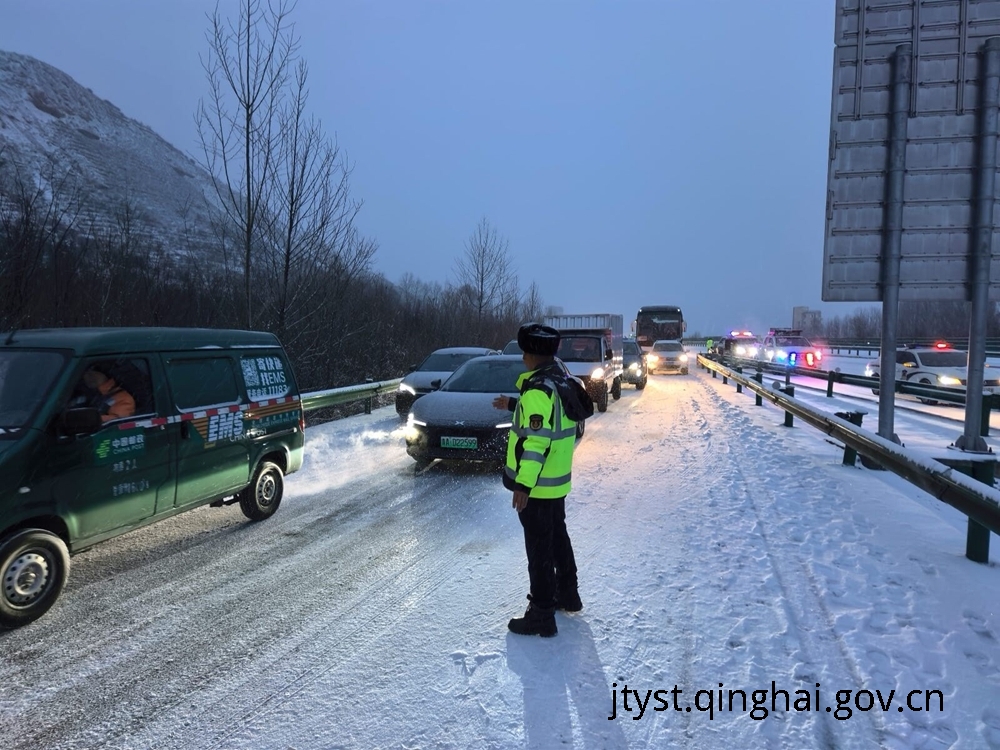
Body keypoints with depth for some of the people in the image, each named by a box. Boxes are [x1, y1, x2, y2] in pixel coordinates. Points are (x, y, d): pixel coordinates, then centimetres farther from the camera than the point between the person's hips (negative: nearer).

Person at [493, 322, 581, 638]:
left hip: (537, 485, -9)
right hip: (558, 481, 9)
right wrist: (514, 404, 31)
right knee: (558, 537, 24)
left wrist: (524, 483, -30)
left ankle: (542, 615, 12)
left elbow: (536, 440, -29)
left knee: (539, 548, 1)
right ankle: (567, 593, 39)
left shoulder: (538, 390, -23)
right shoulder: (560, 382, 6)